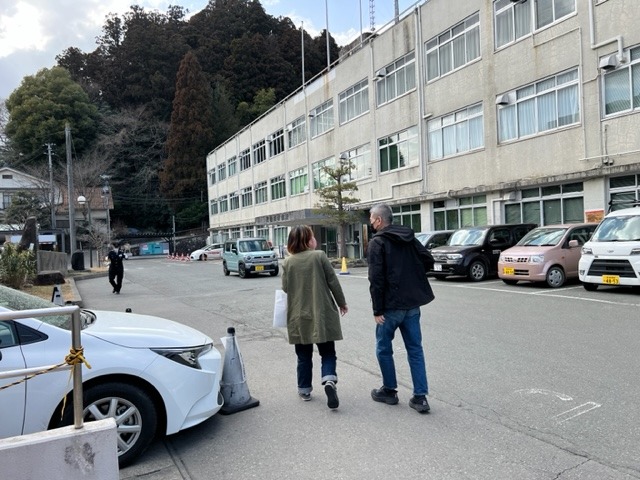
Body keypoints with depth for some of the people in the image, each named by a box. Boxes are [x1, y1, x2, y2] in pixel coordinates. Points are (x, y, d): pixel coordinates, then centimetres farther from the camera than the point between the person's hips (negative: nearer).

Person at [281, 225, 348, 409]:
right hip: (322, 314, -2)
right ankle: (329, 380, -13)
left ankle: (304, 390, 23)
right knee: (327, 353, 9)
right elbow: (333, 281, -5)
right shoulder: (319, 256, -7)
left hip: (299, 316, 2)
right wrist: (342, 303, 7)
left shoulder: (288, 262, -1)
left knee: (304, 356, 16)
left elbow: (285, 288, 1)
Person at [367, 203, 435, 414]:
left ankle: (389, 391, 23)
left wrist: (377, 310, -14)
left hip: (391, 306, -6)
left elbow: (376, 280, -17)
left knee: (384, 349, 12)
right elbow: (428, 260, 8)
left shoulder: (377, 243, -11)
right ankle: (420, 397, 10)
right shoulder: (409, 237, 8)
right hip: (412, 304, 6)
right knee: (415, 349, 10)